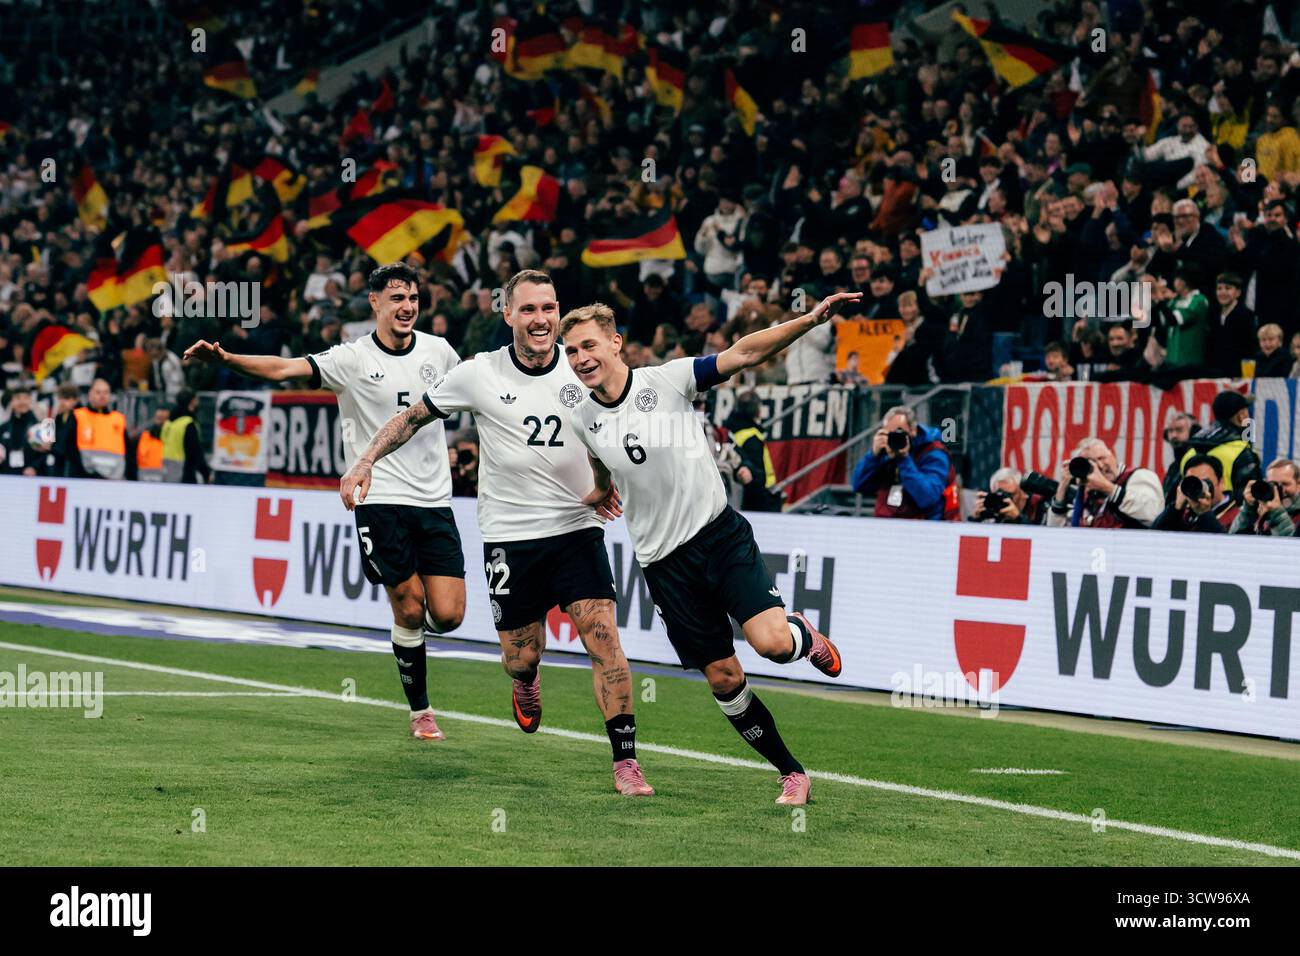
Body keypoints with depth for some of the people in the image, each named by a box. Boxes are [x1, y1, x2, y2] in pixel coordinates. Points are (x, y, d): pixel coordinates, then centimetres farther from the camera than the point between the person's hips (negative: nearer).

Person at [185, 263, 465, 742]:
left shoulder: (438, 351, 5)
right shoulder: (353, 358, -6)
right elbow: (285, 368, -18)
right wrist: (225, 357, -32)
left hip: (434, 500, 3)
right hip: (380, 500, -3)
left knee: (447, 615, -6)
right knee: (409, 609, -4)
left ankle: (409, 632, 30)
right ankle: (420, 712, 13)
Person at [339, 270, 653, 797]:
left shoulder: (582, 371, -1)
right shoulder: (479, 374, -6)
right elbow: (414, 416, 7)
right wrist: (365, 461, -2)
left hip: (577, 529, 1)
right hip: (509, 536, -1)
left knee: (603, 636, -13)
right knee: (521, 659, 3)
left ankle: (626, 761, -7)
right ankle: (526, 682, 43)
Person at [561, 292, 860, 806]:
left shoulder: (667, 380, -9)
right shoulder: (582, 420, 1)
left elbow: (744, 353, -18)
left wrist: (811, 319, -28)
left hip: (721, 533, -3)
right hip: (664, 561, 3)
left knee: (772, 642, -22)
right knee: (723, 679, 1)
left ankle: (805, 635, 16)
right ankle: (792, 773, 17)